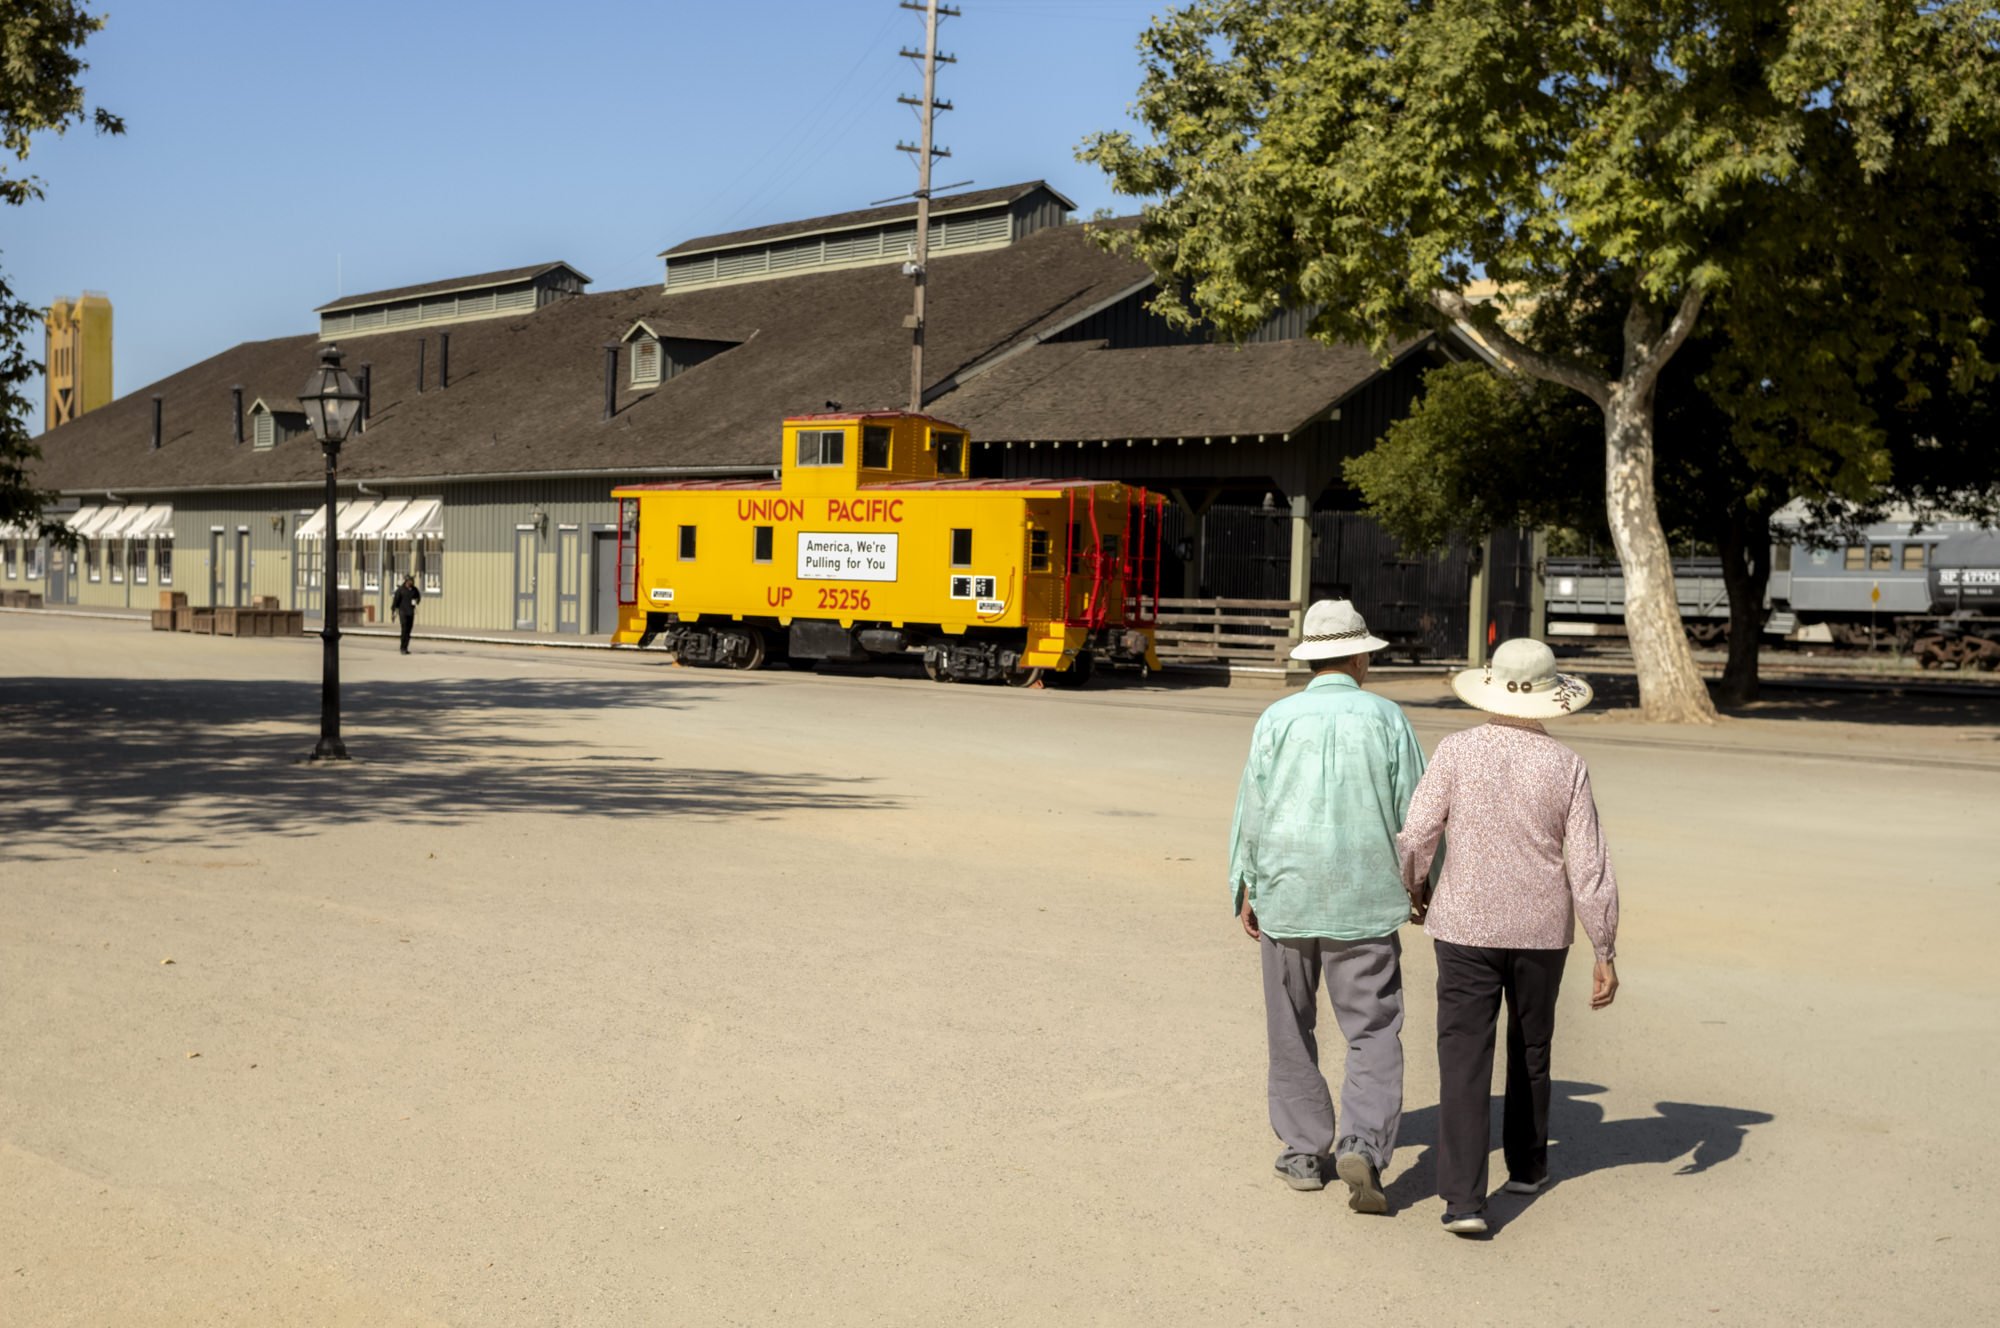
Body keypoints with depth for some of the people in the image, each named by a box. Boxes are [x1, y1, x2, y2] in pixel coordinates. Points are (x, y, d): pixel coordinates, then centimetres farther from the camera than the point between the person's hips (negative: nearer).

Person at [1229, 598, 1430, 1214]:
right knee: (1374, 1031, 5)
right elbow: (1415, 811, 1)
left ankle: (1304, 1152, 20)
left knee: (1292, 1030, 13)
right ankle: (1363, 1144, -13)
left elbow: (1251, 810, -1)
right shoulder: (1386, 717, -1)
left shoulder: (1277, 719, -2)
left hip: (1286, 893, 1)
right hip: (1366, 900, -1)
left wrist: (1244, 890, 7)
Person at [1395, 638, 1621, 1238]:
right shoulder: (1567, 766, -6)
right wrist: (1605, 953, 1)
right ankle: (1527, 1165, 39)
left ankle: (1464, 1198, -10)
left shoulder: (1457, 751, -9)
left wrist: (1414, 887, 13)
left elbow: (1415, 836, -8)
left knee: (1464, 1059, -1)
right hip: (1542, 932, 2)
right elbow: (1589, 868, -6)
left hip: (1466, 926, -2)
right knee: (1531, 1048, 22)